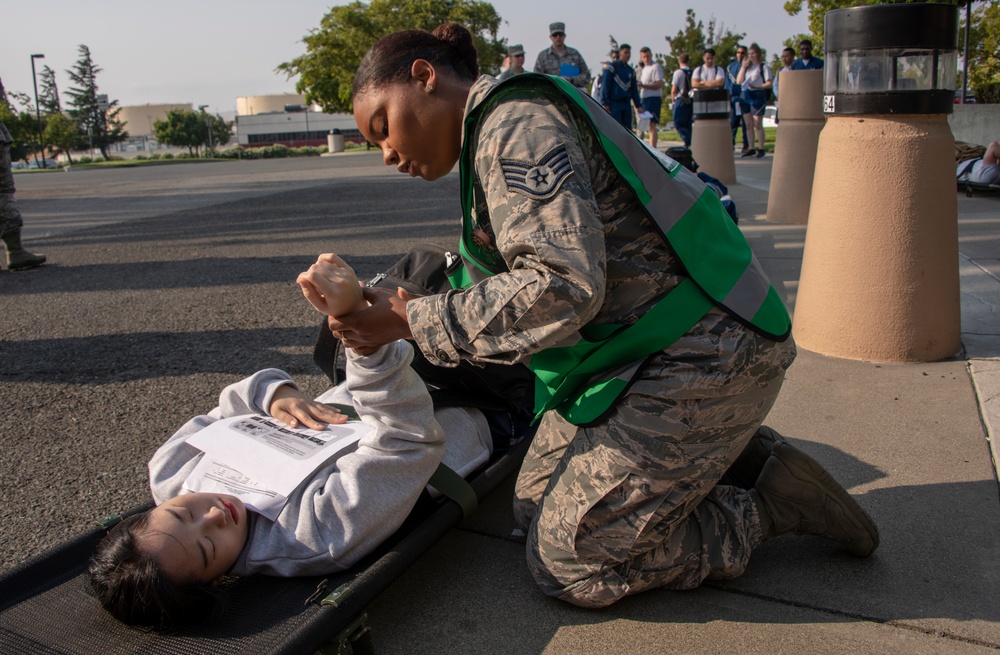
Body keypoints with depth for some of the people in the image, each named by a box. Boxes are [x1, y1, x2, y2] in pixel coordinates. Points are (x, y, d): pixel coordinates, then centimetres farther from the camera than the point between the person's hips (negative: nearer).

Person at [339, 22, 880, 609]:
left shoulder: (517, 121, -17)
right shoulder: (491, 137, 16)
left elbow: (564, 287, -28)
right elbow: (511, 279, 16)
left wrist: (412, 322, -21)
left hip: (705, 356, -10)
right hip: (639, 352, 10)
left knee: (568, 563, -5)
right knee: (536, 507, 14)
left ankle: (772, 502, 6)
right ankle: (734, 455, 16)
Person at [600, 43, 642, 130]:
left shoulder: (631, 70, 17)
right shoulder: (612, 67, -1)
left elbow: (634, 90, 21)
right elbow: (605, 85, -6)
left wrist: (638, 105, 14)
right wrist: (605, 103, -14)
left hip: (626, 104, 6)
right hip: (614, 103, -6)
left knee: (627, 130, 4)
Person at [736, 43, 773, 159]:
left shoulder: (763, 67, -1)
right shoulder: (747, 67, 17)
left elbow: (769, 84, -8)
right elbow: (739, 81, 8)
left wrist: (757, 87, -23)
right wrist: (743, 66, 1)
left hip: (758, 96, -6)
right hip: (746, 95, 6)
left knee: (757, 124, -7)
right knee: (749, 125, 8)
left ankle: (761, 149, -2)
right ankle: (751, 148, 14)